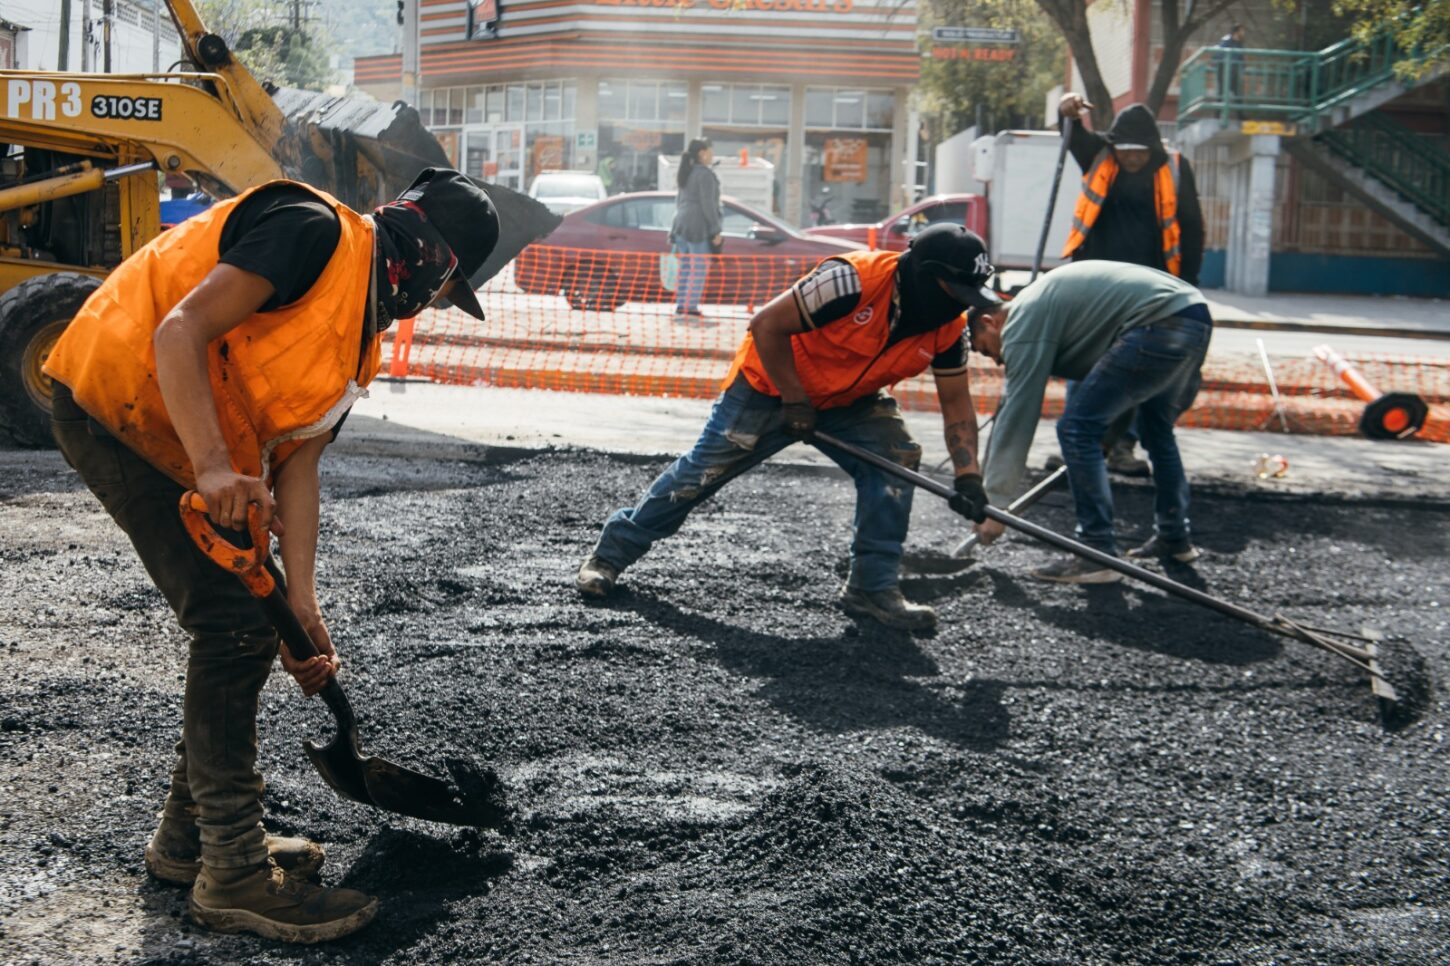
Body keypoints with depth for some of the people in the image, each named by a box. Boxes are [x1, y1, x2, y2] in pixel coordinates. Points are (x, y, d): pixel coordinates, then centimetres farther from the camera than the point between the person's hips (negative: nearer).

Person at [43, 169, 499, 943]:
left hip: (199, 444, 10)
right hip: (119, 405, -10)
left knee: (245, 627, 12)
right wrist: (214, 466, -33)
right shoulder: (317, 233, -16)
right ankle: (232, 875, -3)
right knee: (235, 626, -13)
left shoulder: (362, 329, 12)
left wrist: (301, 603, 1)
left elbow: (295, 460, 8)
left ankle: (189, 836, 28)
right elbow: (179, 334, -25)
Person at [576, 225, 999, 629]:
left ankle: (873, 586, -4)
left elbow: (957, 403, -4)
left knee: (897, 457, -15)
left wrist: (968, 476, -15)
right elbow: (767, 325, -28)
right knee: (702, 472, -2)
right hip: (770, 385, -5)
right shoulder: (856, 279, -34)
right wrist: (794, 400, -23)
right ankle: (610, 553, 16)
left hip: (849, 402, 6)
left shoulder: (948, 329, -14)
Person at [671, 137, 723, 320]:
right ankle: (689, 308, -10)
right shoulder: (705, 174, -12)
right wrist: (716, 231, -14)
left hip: (682, 224, 9)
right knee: (699, 269, -7)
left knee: (685, 269, 11)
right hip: (700, 227, -9)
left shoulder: (686, 173, 16)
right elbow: (707, 204, -16)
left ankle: (681, 307, 11)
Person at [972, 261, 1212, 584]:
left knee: (1077, 428, -6)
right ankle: (1175, 539, 39)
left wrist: (995, 504, -2)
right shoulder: (1039, 302, 26)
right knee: (1157, 427, 29)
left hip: (1159, 324, -11)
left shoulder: (1022, 322, -2)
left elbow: (1016, 417, -4)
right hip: (1196, 316, 11)